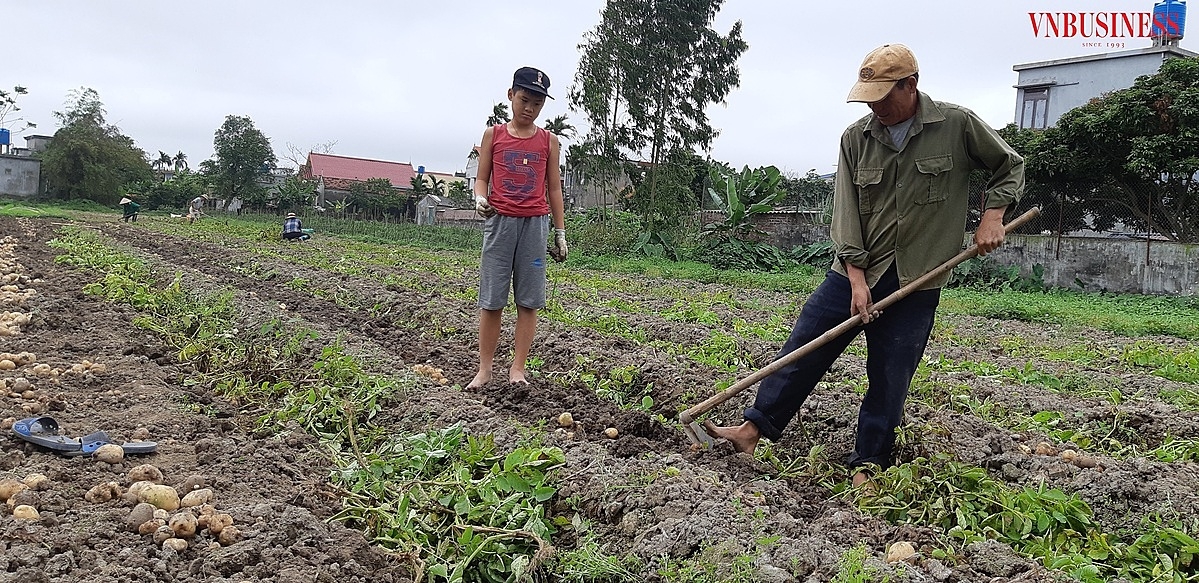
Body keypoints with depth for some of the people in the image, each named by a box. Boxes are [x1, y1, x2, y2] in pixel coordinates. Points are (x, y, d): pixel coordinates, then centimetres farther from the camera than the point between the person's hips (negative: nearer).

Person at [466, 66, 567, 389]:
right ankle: (485, 368, 8)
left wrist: (560, 233, 8)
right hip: (500, 220, 0)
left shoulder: (549, 141, 9)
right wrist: (480, 199, -15)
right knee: (491, 299, 0)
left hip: (535, 223, 1)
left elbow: (554, 188, 11)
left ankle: (518, 369, 7)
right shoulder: (493, 135, 8)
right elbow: (482, 179, 8)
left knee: (528, 301, 0)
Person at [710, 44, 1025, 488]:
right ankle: (757, 427, 11)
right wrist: (857, 280, -11)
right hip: (855, 272, 2)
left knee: (890, 379, 4)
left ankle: (866, 466, 17)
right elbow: (846, 214, -4)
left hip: (916, 282, -1)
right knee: (803, 348, 0)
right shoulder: (856, 138, -1)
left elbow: (1010, 167, 11)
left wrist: (993, 215, -5)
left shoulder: (958, 125, -4)